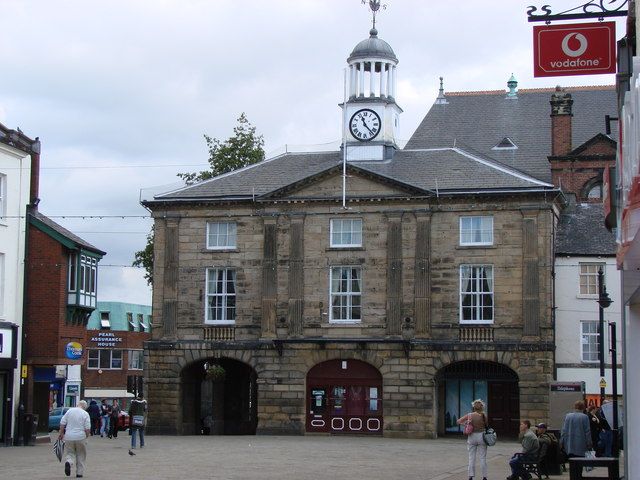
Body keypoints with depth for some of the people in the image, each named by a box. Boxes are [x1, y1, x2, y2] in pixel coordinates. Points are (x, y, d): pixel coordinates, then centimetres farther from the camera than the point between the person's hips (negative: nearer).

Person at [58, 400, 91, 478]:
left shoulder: (69, 411, 4)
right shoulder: (85, 414, -2)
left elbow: (62, 423, 3)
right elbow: (87, 429, -7)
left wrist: (61, 433, 13)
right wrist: (87, 435, 10)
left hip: (69, 437, 1)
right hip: (80, 437, -1)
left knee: (70, 453, 11)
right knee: (80, 455, 15)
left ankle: (68, 462, -20)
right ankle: (79, 473, 16)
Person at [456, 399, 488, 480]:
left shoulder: (470, 415, -5)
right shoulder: (484, 416, -9)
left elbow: (458, 421, 1)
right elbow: (486, 425, -1)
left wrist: (466, 422, 15)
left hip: (472, 436, 1)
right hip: (481, 436, -1)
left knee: (471, 458, 8)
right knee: (483, 458, 7)